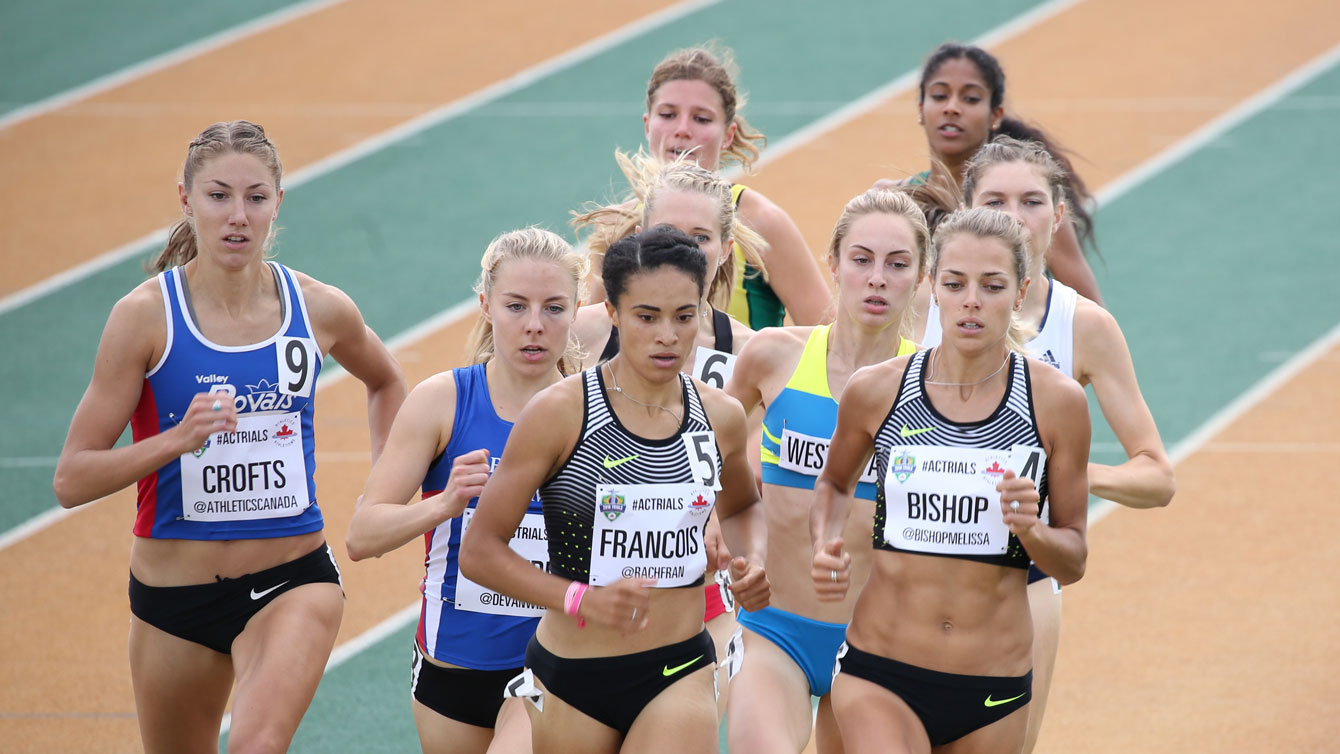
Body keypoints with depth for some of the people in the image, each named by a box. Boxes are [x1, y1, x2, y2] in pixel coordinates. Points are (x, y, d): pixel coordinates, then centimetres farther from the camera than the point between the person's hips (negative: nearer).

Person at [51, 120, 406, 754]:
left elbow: (385, 381, 24)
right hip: (174, 592, 0)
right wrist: (177, 439, -25)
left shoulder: (320, 310, -1)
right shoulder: (146, 315, -10)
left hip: (293, 581, 0)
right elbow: (71, 480, -11)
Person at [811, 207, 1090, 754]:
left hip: (993, 688, 1)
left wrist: (1031, 530, -17)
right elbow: (835, 482, 21)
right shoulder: (875, 391, -1)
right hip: (880, 676, -1)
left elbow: (1072, 562, 4)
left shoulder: (1055, 402, -3)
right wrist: (825, 548, 1)